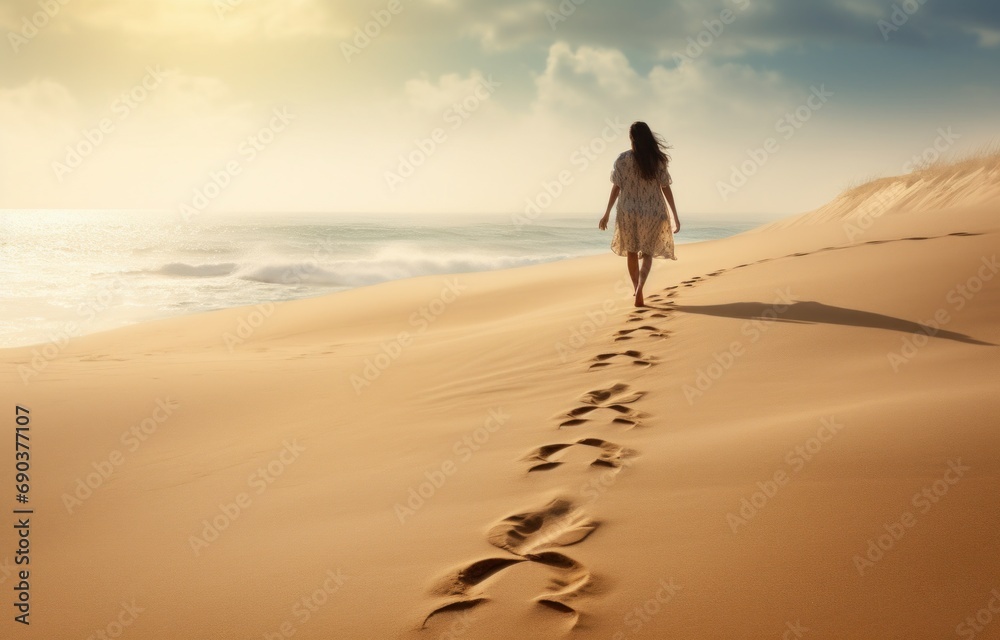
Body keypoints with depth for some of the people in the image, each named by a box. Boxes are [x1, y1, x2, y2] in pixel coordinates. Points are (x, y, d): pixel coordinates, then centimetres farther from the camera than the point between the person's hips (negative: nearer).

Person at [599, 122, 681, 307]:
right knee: (647, 253, 9)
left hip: (629, 211, 0)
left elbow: (616, 188, -4)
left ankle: (637, 290, 25)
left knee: (632, 252, 18)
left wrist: (607, 213, 4)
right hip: (653, 213, 0)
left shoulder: (622, 159, -5)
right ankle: (640, 287, -18)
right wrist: (675, 216, 1)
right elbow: (666, 189, -3)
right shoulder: (658, 160, -3)